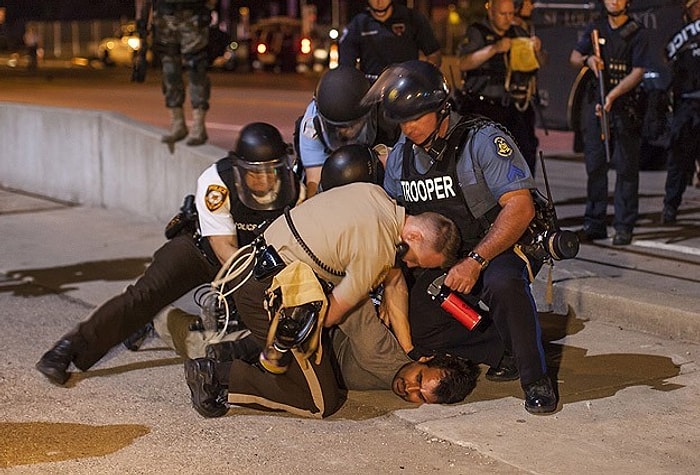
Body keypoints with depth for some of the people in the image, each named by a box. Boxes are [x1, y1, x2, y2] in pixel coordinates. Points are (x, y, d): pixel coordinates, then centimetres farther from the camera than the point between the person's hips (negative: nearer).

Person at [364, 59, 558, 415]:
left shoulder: (483, 140, -14)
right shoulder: (399, 157, 6)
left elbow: (520, 207, -22)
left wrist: (475, 262, -30)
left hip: (496, 250, -7)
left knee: (503, 283, -38)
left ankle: (536, 380, -20)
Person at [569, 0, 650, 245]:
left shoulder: (638, 34, -2)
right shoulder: (595, 29, 13)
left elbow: (638, 72, -10)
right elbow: (574, 57, 13)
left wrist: (613, 95, -21)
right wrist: (588, 59, -10)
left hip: (625, 108, -4)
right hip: (597, 105, 5)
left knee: (626, 168, -4)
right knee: (595, 166, 7)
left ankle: (624, 227, 0)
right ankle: (594, 223, 14)